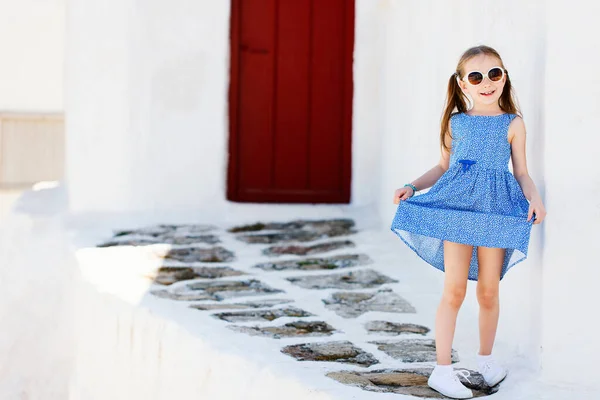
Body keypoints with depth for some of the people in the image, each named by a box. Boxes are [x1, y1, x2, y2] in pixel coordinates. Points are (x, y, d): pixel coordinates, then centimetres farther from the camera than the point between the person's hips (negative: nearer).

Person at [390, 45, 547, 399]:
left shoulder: (513, 124, 5)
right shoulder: (456, 122, 8)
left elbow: (522, 173, 8)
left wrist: (535, 198, -10)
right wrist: (412, 187, 5)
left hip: (495, 209, 0)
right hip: (457, 208, 0)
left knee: (488, 290, 6)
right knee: (454, 289, -5)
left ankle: (486, 357, 28)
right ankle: (443, 369, 0)